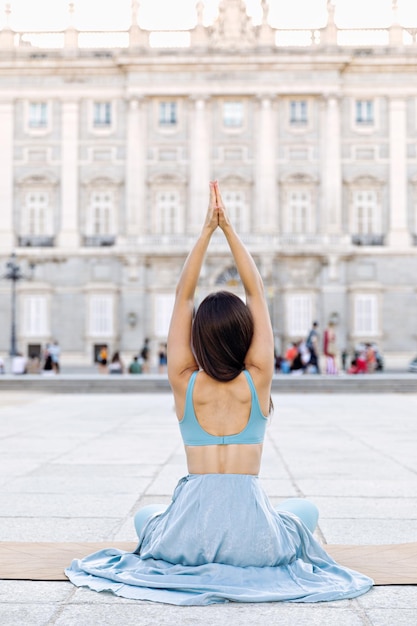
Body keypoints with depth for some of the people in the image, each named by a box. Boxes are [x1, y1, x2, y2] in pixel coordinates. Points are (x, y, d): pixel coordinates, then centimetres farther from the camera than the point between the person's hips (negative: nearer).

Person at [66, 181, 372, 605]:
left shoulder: (184, 383, -2)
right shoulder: (257, 382, -3)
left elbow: (182, 295, 2)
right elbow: (256, 293, 3)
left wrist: (207, 230, 2)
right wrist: (227, 228, 3)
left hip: (191, 530, 1)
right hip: (253, 532, -1)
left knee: (145, 516, 36)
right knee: (305, 509, 32)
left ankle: (194, 561, 18)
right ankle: (250, 562, 17)